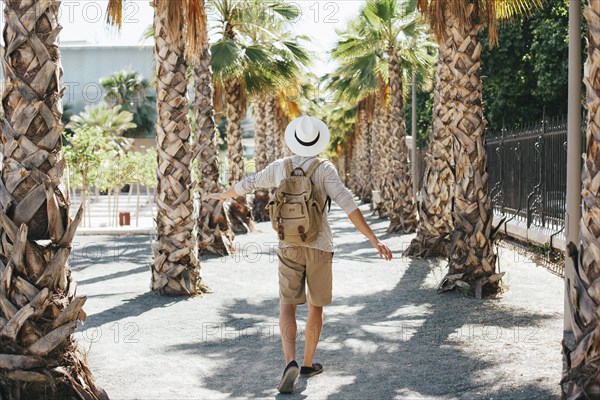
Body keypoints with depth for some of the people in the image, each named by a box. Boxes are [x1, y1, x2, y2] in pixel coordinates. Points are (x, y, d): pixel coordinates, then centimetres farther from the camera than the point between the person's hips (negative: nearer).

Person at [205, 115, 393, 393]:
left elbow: (247, 184, 16)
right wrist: (373, 240, -21)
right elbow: (347, 204, -19)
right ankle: (308, 363, 26)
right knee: (316, 305, 18)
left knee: (287, 308, -1)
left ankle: (291, 363, -23)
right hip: (319, 246, -1)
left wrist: (222, 195, 37)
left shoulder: (279, 167, 1)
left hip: (289, 247, 1)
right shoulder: (325, 169, -9)